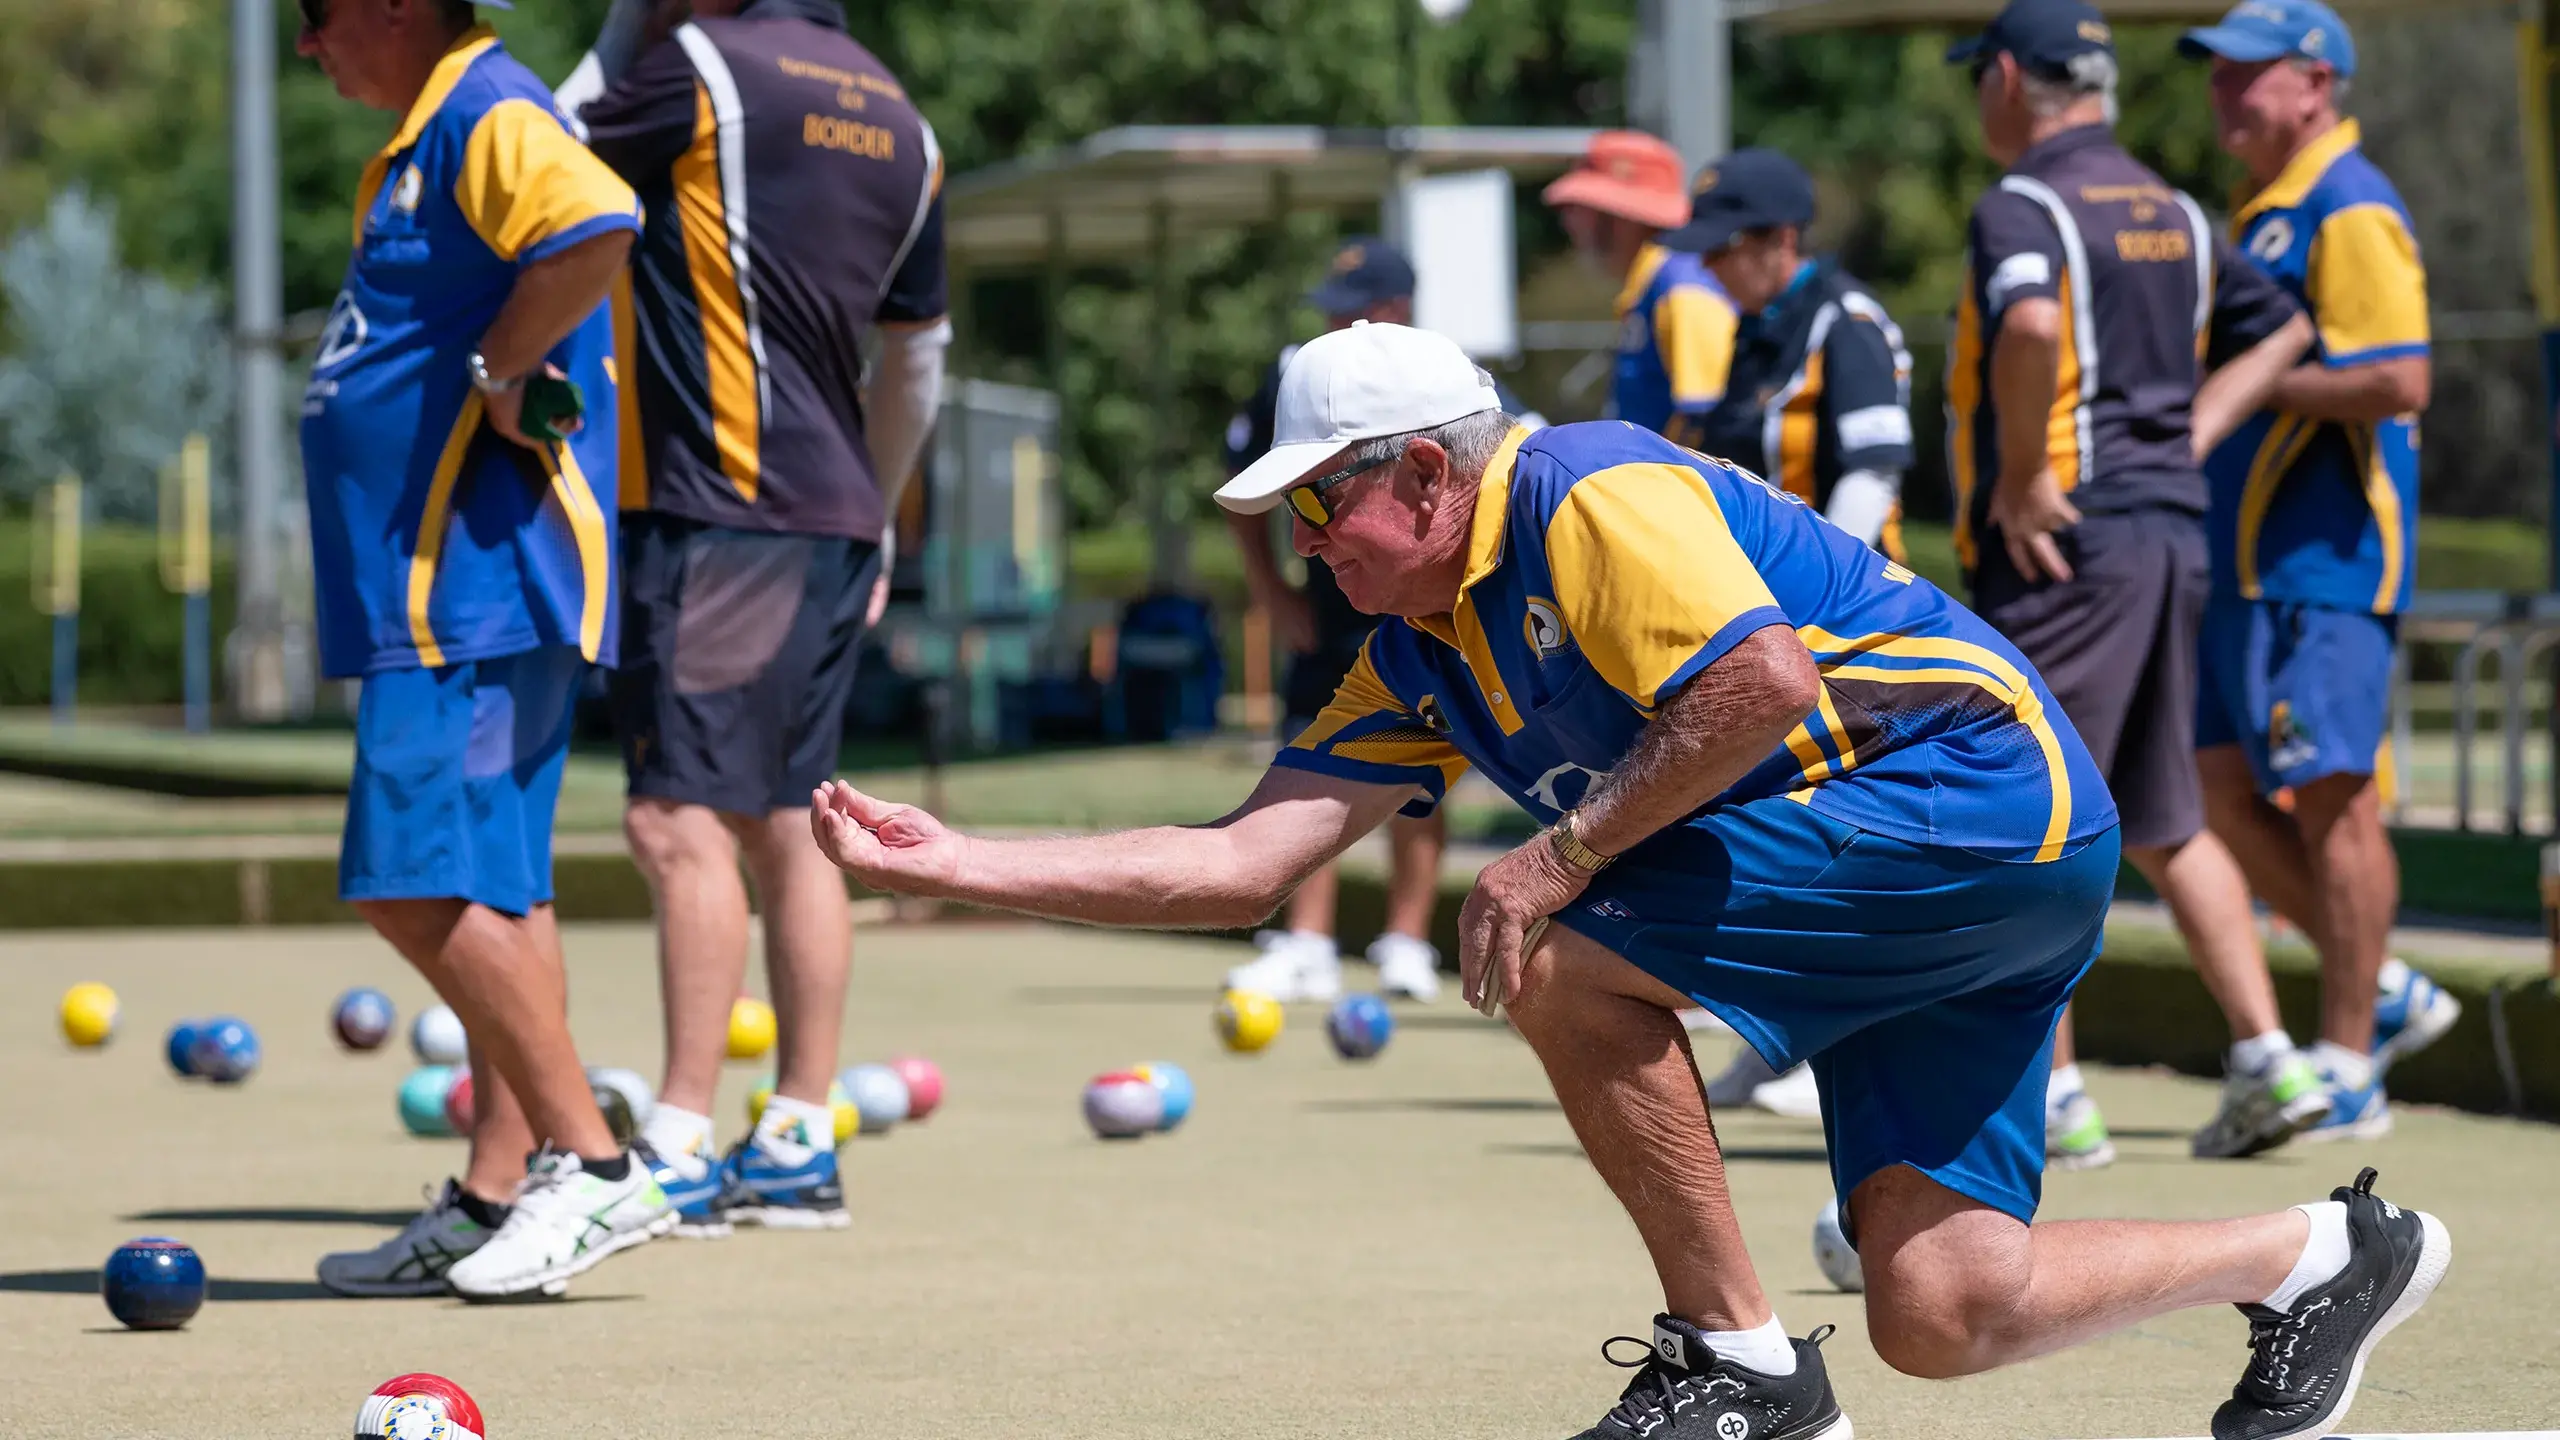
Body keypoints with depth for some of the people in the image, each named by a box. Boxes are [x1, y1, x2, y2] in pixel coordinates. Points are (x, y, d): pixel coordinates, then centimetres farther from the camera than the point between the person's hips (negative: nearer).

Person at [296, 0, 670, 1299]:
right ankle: (494, 1201, 14)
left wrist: (498, 371, -22)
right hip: (451, 593, 11)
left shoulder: (486, 115, -14)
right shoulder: (423, 143, 19)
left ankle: (590, 1166, -11)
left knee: (415, 883, -14)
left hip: (475, 588, -11)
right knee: (489, 892, 11)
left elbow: (597, 223, -34)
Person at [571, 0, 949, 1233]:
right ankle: (799, 1143, 13)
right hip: (834, 522, 8)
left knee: (682, 819, -9)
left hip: (716, 513, -8)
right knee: (786, 825, 11)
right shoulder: (897, 118, 16)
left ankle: (681, 1146, -13)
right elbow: (914, 359, 23)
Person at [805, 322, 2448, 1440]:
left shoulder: (1592, 494, -14)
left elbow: (1763, 676, -28)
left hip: (1979, 783, -9)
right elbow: (1244, 861, 9)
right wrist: (949, 861, 4)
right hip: (1939, 890, 9)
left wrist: (1563, 852, -21)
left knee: (1572, 967, -18)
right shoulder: (1419, 660, 13)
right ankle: (2328, 1251, 17)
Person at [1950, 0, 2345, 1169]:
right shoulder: (2174, 214, 15)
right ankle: (2266, 1061, 9)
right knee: (2164, 825, 16)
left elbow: (2031, 326, -32)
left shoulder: (2023, 208, -11)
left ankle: (2050, 1099, -4)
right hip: (2175, 534, 8)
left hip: (2061, 546, -8)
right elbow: (2282, 328, 26)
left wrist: (2021, 478, -21)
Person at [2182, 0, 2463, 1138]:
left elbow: (2399, 381, -22)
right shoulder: (2265, 213, 19)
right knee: (2223, 791, 9)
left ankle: (2347, 1071, -4)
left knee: (2331, 798, -8)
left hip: (2325, 558, -10)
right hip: (2244, 561, 10)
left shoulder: (2351, 213, -12)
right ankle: (2384, 996, 18)